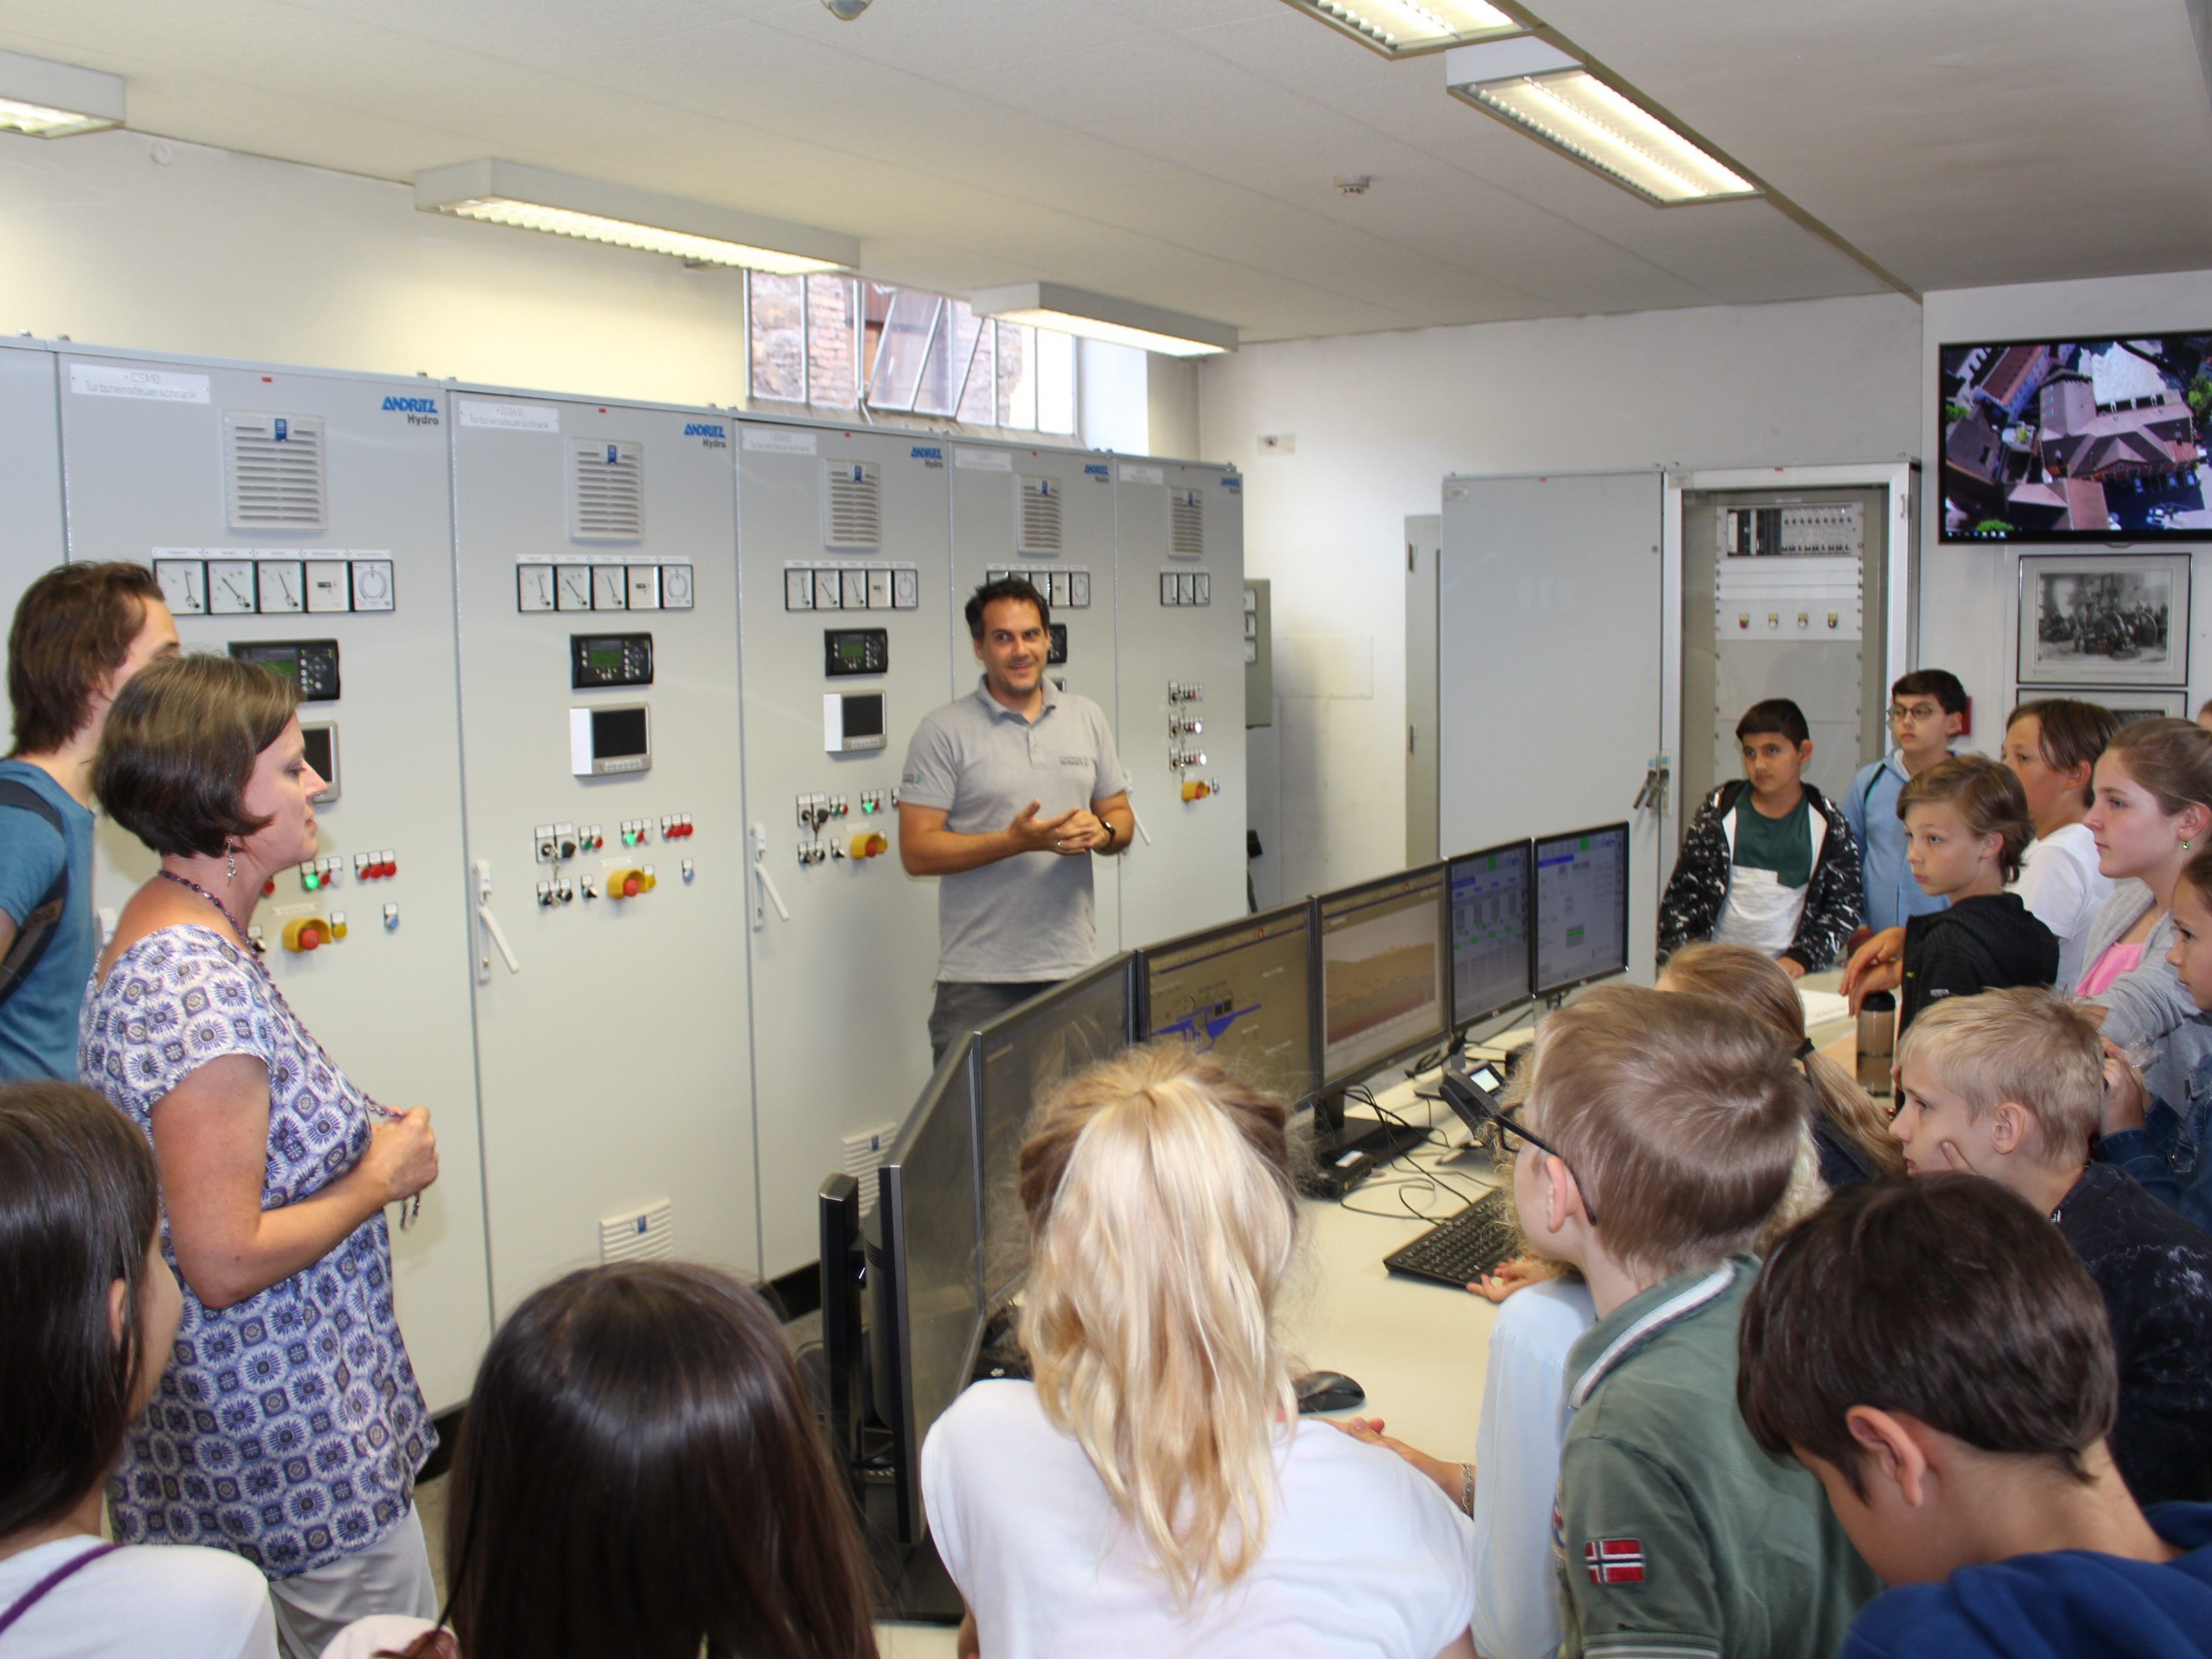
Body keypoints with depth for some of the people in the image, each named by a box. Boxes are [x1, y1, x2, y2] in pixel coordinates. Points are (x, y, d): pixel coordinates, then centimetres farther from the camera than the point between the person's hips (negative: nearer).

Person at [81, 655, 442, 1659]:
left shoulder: (157, 933, 6)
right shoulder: (201, 989, -26)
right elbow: (225, 1263, -26)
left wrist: (364, 1139, 7)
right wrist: (381, 1180, -14)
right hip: (295, 1443, -10)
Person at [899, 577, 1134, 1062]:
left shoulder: (1088, 718, 12)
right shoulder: (944, 731, -3)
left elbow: (1121, 816, 17)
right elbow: (917, 852, -8)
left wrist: (1102, 831, -7)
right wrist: (1016, 841, -18)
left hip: (1074, 967, 4)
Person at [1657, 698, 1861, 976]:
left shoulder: (1828, 827, 6)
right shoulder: (1719, 812, 5)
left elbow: (1844, 908, 6)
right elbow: (1680, 895, 6)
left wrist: (1802, 958, -8)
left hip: (1785, 973, 0)